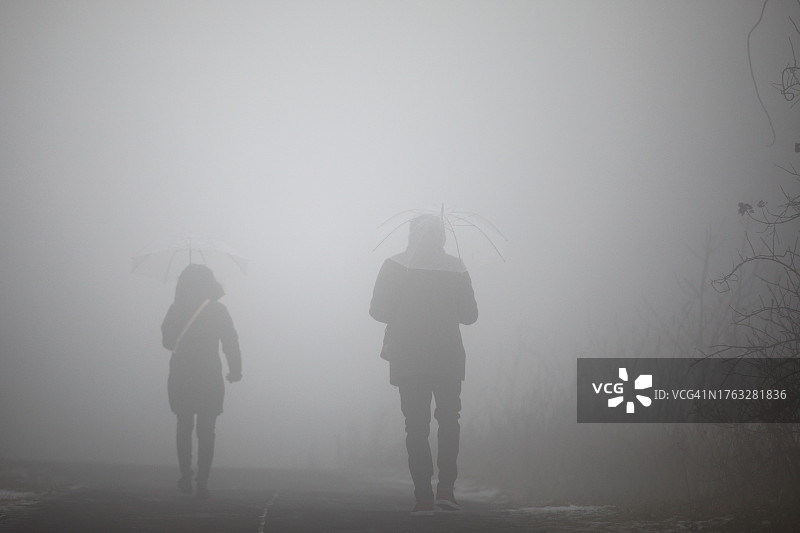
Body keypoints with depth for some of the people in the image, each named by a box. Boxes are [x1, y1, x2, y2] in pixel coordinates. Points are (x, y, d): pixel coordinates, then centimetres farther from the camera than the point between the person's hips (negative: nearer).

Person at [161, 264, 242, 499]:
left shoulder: (176, 310, -4)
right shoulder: (218, 311, -5)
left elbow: (167, 340, 5)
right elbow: (231, 345, -3)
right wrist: (235, 371, 8)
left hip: (180, 380, 1)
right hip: (209, 380, -1)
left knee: (184, 427, 17)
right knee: (206, 432, 5)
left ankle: (186, 477, 14)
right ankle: (202, 483, -2)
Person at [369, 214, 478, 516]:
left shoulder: (395, 266, -3)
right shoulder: (456, 268, -1)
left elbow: (378, 310, -6)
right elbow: (469, 315, 2)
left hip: (407, 360, 0)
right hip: (448, 358, 0)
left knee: (416, 426, 5)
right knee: (449, 421, 14)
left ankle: (423, 497, 0)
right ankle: (446, 488, -1)